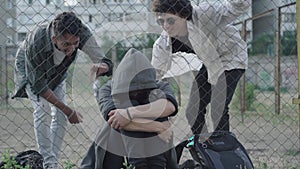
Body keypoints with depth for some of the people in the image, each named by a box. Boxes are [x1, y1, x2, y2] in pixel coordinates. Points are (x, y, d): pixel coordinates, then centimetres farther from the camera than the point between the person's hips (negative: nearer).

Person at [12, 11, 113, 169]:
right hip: (30, 69, -3)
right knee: (42, 110, -21)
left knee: (60, 114, -7)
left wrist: (102, 66, -63)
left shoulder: (81, 33, -38)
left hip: (57, 72, 4)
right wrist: (68, 111, -30)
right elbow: (38, 85, -33)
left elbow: (105, 63, -36)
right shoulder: (35, 43, -45)